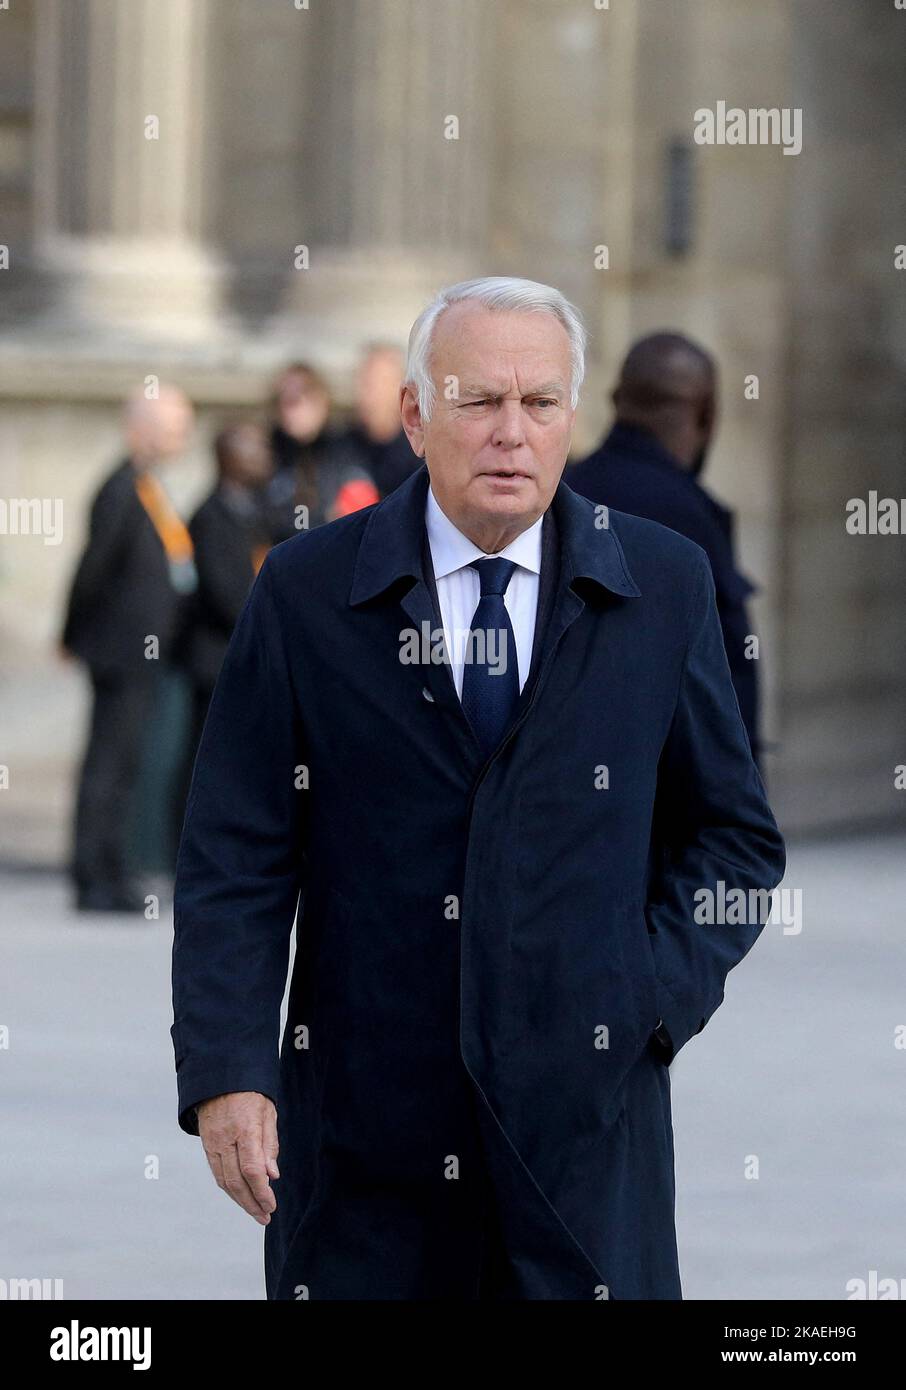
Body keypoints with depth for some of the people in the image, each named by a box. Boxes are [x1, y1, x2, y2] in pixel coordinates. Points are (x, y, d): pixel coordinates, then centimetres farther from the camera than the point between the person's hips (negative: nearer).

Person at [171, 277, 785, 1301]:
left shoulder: (664, 586, 5)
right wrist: (225, 1072, -10)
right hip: (364, 1117, 0)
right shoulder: (304, 593, 2)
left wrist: (660, 999, -3)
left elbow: (733, 832, 12)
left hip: (586, 1119, 1)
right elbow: (235, 859, 0)